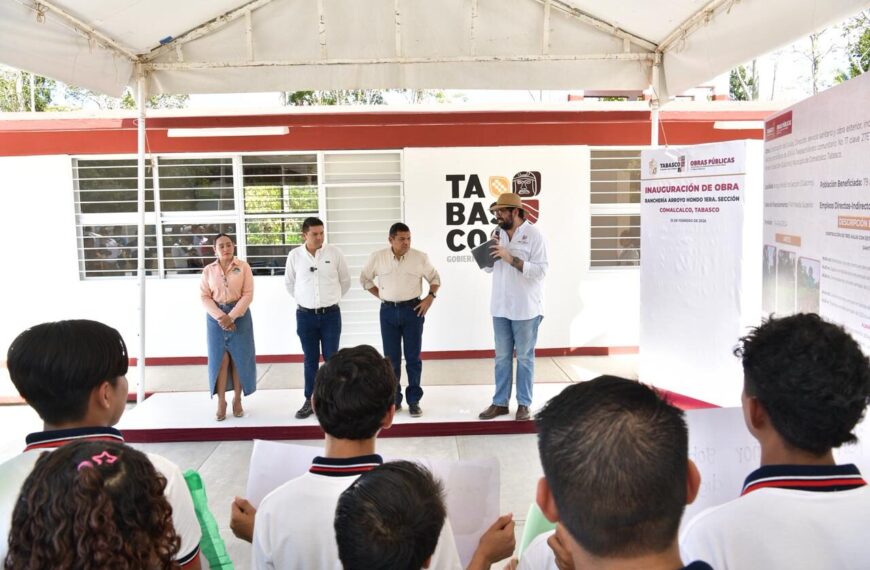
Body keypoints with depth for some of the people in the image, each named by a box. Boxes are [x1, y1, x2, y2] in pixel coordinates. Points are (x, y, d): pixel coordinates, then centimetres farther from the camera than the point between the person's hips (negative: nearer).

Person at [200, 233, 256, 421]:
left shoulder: (243, 267, -1)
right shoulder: (208, 270, 4)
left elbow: (248, 294, -6)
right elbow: (204, 297, 0)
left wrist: (232, 316, -15)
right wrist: (220, 316, -14)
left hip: (239, 315, -1)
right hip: (216, 316, 1)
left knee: (239, 358, 2)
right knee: (219, 358, 1)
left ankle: (237, 400, 15)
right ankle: (221, 402, 9)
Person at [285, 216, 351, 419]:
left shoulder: (334, 253, -5)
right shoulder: (294, 255, -3)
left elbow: (345, 280, 8)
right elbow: (289, 283, 12)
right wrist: (303, 299, 12)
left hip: (331, 314, -1)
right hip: (305, 315, 1)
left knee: (332, 358, 3)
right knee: (310, 360, 9)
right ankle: (310, 400, 19)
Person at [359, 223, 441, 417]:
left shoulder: (420, 257, -4)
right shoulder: (377, 257, -3)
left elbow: (435, 278, 8)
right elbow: (365, 278, 11)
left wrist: (430, 298, -5)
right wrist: (381, 295, 4)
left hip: (413, 310, -1)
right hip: (388, 311, 1)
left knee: (413, 358, 3)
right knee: (391, 358, 7)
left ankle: (414, 401, 12)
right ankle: (394, 400, 18)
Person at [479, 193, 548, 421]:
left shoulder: (533, 235, -9)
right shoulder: (497, 233, 8)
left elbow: (540, 270, -17)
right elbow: (488, 268, 12)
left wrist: (511, 258, -21)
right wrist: (491, 252, -7)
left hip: (526, 308, -5)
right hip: (500, 307, 5)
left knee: (524, 357, 7)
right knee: (502, 357, 11)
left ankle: (524, 404, 17)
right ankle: (500, 402, 21)